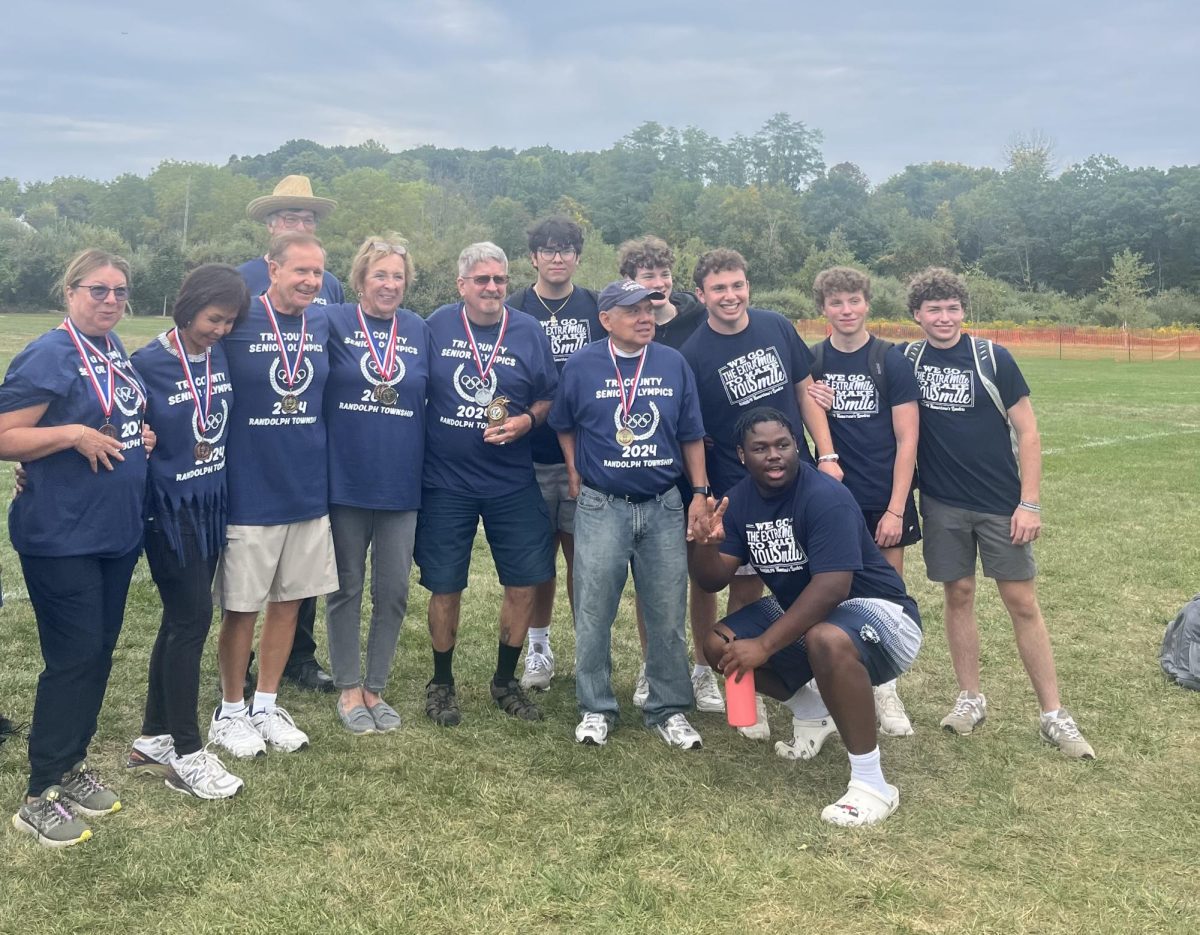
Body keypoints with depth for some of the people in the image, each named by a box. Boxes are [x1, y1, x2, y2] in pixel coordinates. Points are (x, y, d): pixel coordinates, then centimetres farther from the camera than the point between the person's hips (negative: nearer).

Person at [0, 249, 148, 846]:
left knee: (99, 652, 13)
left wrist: (140, 436, 6)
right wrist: (72, 435, -25)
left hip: (117, 531, 8)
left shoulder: (118, 354, 11)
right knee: (74, 657, -5)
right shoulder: (48, 356, -13)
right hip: (60, 537, -8)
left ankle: (71, 764, 28)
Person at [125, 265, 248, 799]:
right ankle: (186, 753, 7)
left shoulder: (220, 358, 4)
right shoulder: (148, 364, -12)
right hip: (168, 508, -6)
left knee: (181, 620, 12)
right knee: (193, 618, -6)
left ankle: (152, 741, 25)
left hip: (210, 503, 6)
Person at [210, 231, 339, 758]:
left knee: (289, 601, 13)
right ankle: (230, 712, 24)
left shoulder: (323, 328, 5)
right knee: (241, 608, 5)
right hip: (249, 492, -5)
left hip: (309, 492, 5)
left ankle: (266, 706, 29)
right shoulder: (237, 323, -11)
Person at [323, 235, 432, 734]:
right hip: (345, 480, -2)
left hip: (400, 482, 3)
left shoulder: (419, 331, 6)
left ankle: (375, 687, 23)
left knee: (394, 590, 7)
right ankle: (348, 689, 22)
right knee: (346, 587, 9)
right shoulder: (334, 322, -3)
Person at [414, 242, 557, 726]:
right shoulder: (436, 327, -2)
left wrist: (526, 420, -13)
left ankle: (505, 681, 24)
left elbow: (549, 397, 8)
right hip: (445, 483, -1)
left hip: (512, 483, 2)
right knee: (445, 588, 6)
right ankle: (441, 683, 26)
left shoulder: (529, 332, 1)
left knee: (524, 584, 4)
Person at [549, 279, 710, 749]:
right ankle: (595, 708, 18)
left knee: (667, 615, 7)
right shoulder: (582, 365, -2)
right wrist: (575, 475, 4)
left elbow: (690, 434, 8)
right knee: (594, 614, 3)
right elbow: (564, 425, 12)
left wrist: (700, 491, 4)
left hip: (665, 507, 2)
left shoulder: (674, 364, 3)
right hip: (602, 507, -1)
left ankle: (669, 708, 20)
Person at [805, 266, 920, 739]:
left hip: (885, 501, -1)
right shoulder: (812, 362, 2)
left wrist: (895, 509, -12)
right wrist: (810, 403, -11)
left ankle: (885, 688, 20)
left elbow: (907, 440, -7)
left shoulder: (890, 360, -5)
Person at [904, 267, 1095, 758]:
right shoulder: (907, 360, 0)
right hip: (942, 503, 2)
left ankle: (1054, 715, 9)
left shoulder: (993, 358, -6)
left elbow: (1027, 431, -4)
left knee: (1022, 602, 1)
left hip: (1001, 503, -2)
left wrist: (1030, 502, -9)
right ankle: (970, 698, 23)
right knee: (958, 595, 9)